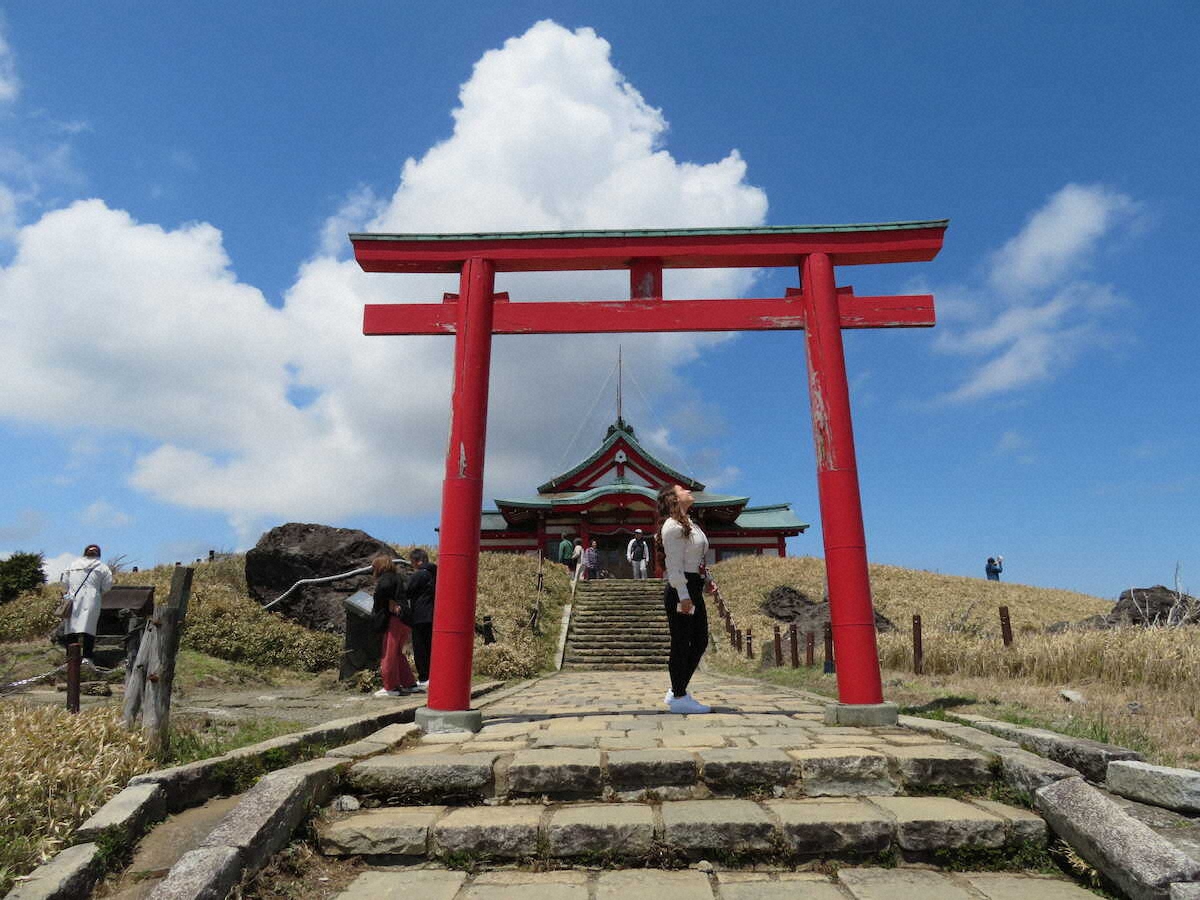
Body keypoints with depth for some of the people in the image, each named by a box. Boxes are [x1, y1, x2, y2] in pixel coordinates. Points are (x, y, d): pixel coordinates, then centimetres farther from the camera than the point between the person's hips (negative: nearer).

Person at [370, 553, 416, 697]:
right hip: (406, 620, 9)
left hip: (394, 620, -9)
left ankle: (391, 687, 6)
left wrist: (390, 602, -15)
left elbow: (384, 588, -30)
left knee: (389, 654, 1)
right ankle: (408, 683, 22)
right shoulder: (397, 578, 20)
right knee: (398, 654, 19)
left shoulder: (386, 578, -7)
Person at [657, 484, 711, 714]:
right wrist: (684, 596, -21)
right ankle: (679, 698, 10)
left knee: (700, 642, 13)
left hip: (694, 589, 10)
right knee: (681, 644, -1)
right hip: (680, 591, -10)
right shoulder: (672, 526, -12)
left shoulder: (690, 524, 18)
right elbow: (674, 565, -17)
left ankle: (677, 691, 23)